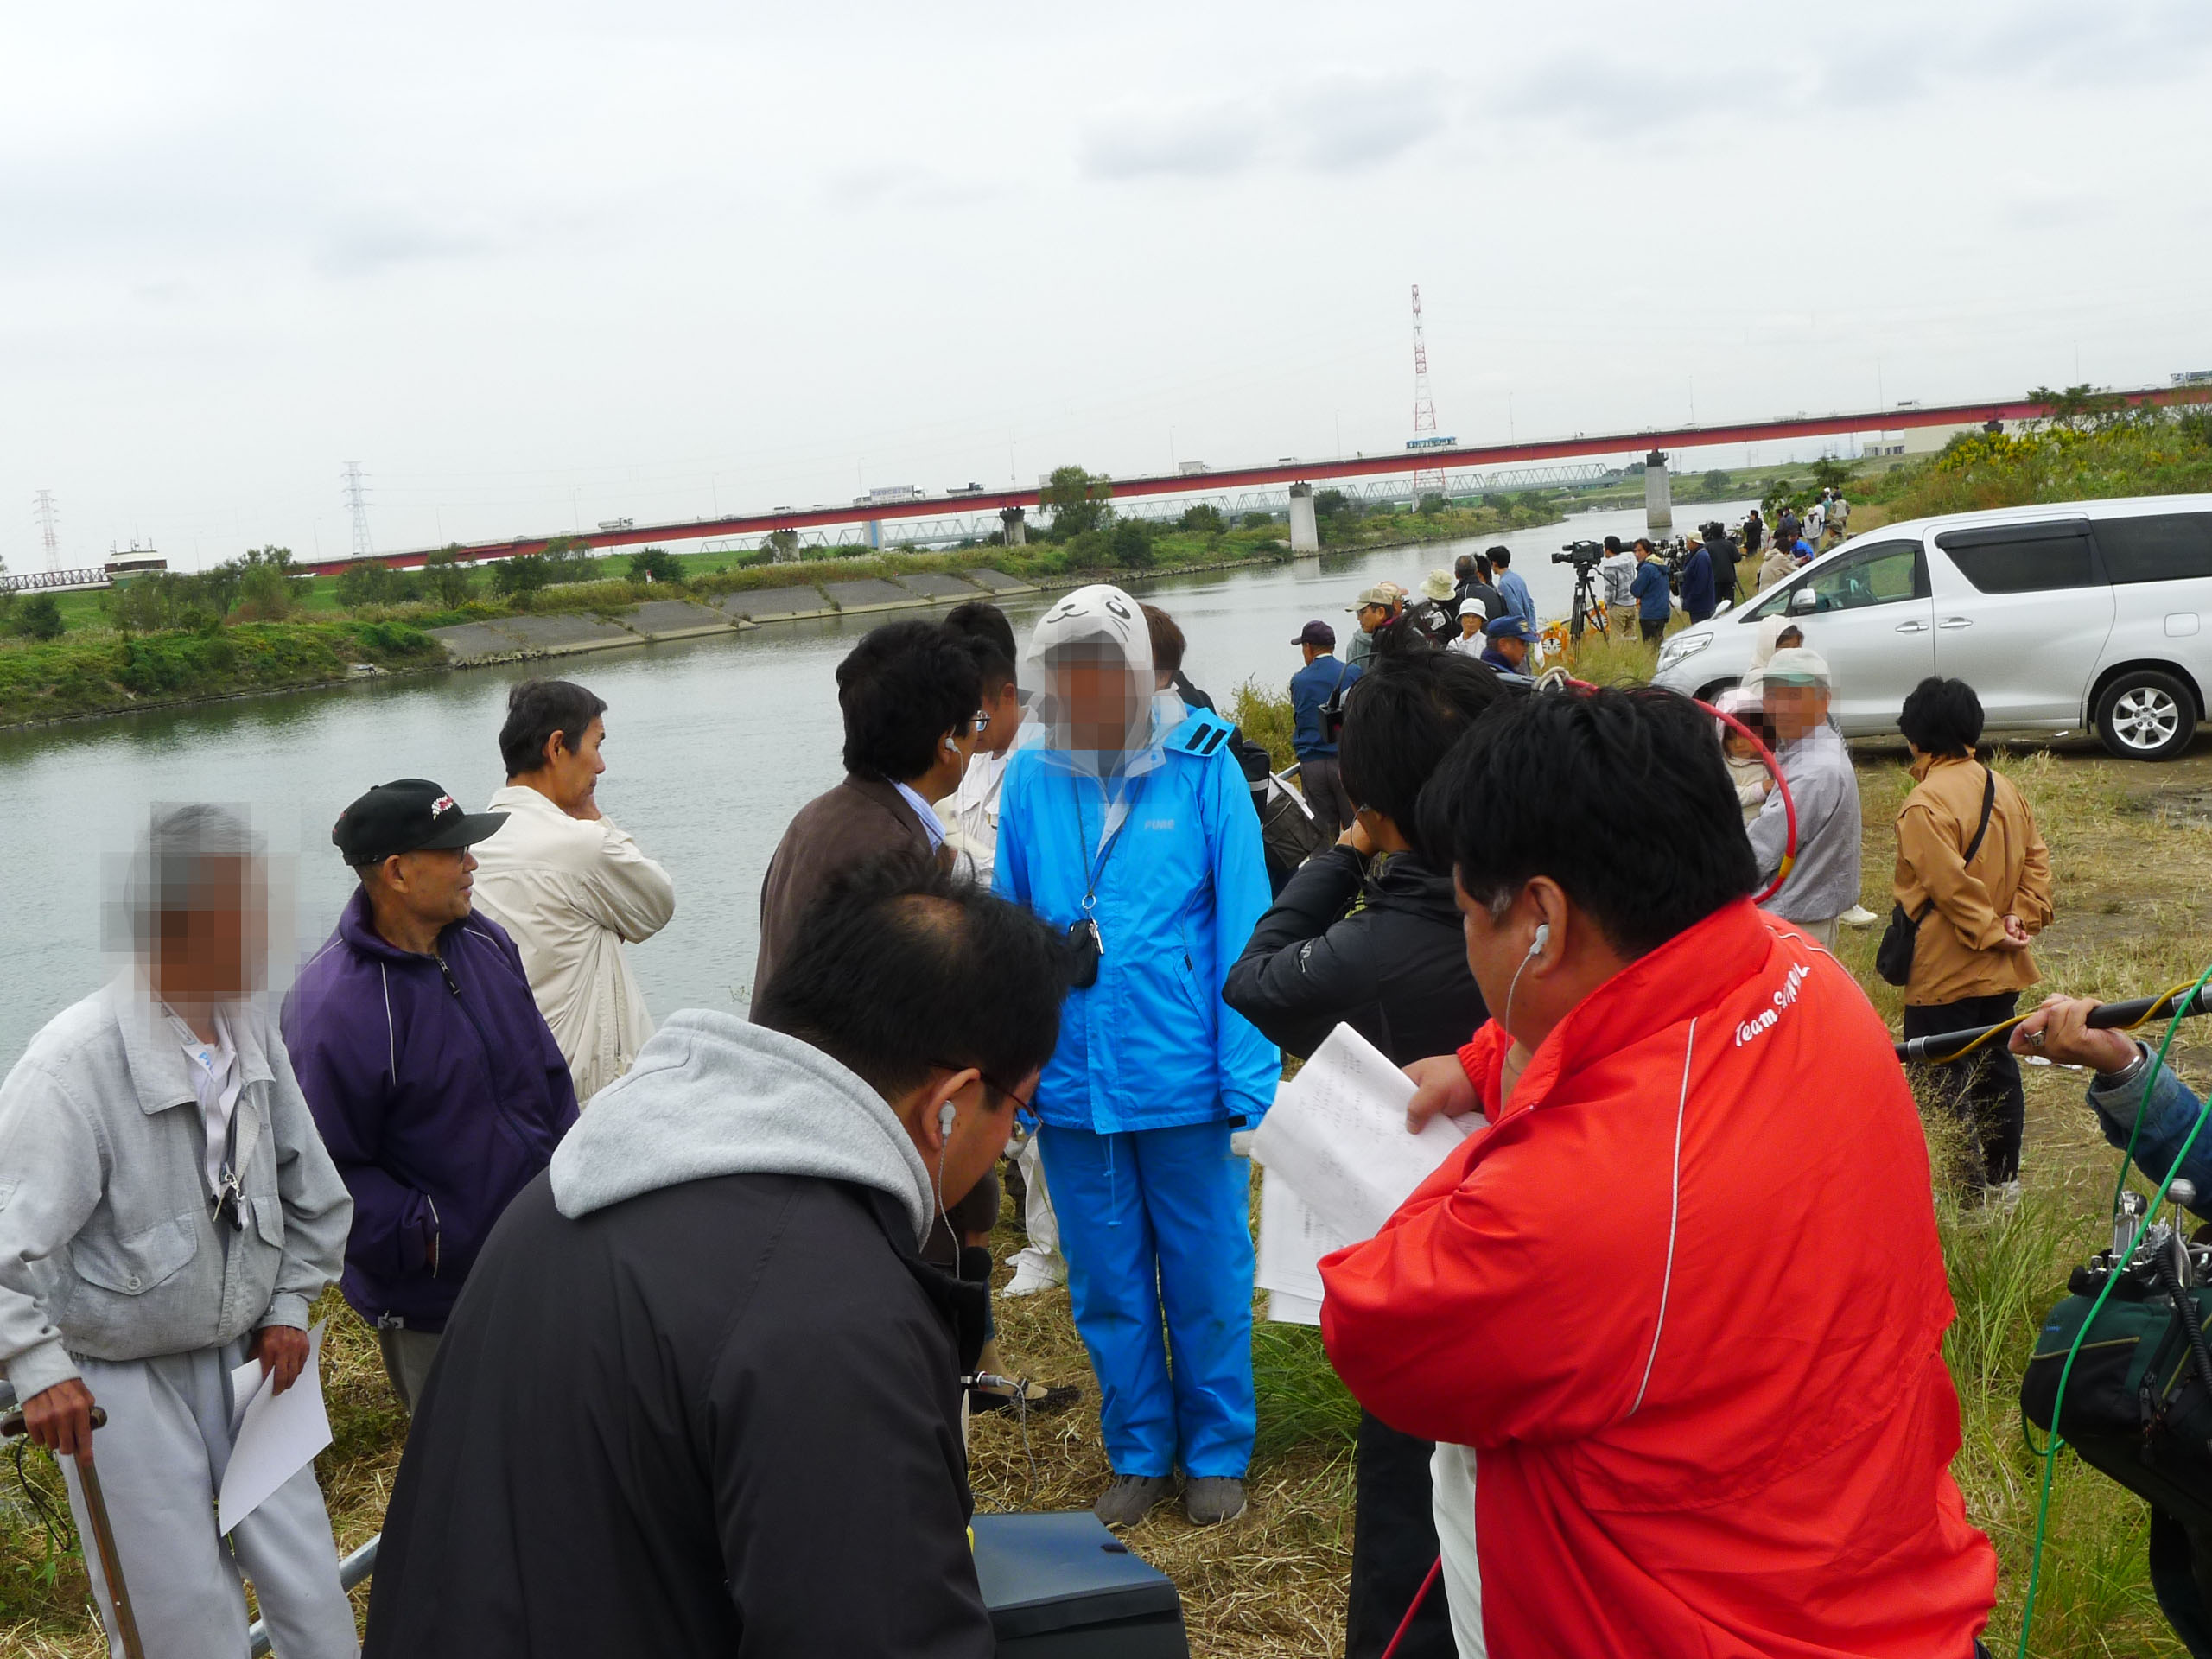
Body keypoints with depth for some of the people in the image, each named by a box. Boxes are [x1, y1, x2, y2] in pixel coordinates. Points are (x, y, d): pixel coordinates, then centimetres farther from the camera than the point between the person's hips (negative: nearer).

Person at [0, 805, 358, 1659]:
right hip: (116, 1383, -5)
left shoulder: (250, 1031, -2)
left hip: (243, 1353, 6)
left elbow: (310, 1188, 11)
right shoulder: (73, 1063, -23)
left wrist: (289, 1305, 7)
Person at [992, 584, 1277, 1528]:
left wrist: (1246, 1071, -10)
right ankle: (1140, 1452, 33)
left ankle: (1216, 1451, 30)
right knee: (1106, 1286, 15)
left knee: (1206, 1280, 11)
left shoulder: (1202, 769, -7)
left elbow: (1244, 928, -6)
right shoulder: (1028, 779, 1)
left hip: (1183, 1075, -3)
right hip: (1072, 1083, 3)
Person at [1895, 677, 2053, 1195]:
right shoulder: (2005, 788, 6)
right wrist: (2023, 915, -2)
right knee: (1996, 1065, 20)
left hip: (1944, 975, -8)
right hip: (2003, 974, 8)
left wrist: (1991, 933, -14)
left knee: (1944, 1085, -1)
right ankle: (2003, 1179, 30)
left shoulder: (1923, 806, -20)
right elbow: (2036, 857, 6)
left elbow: (1952, 886, -24)